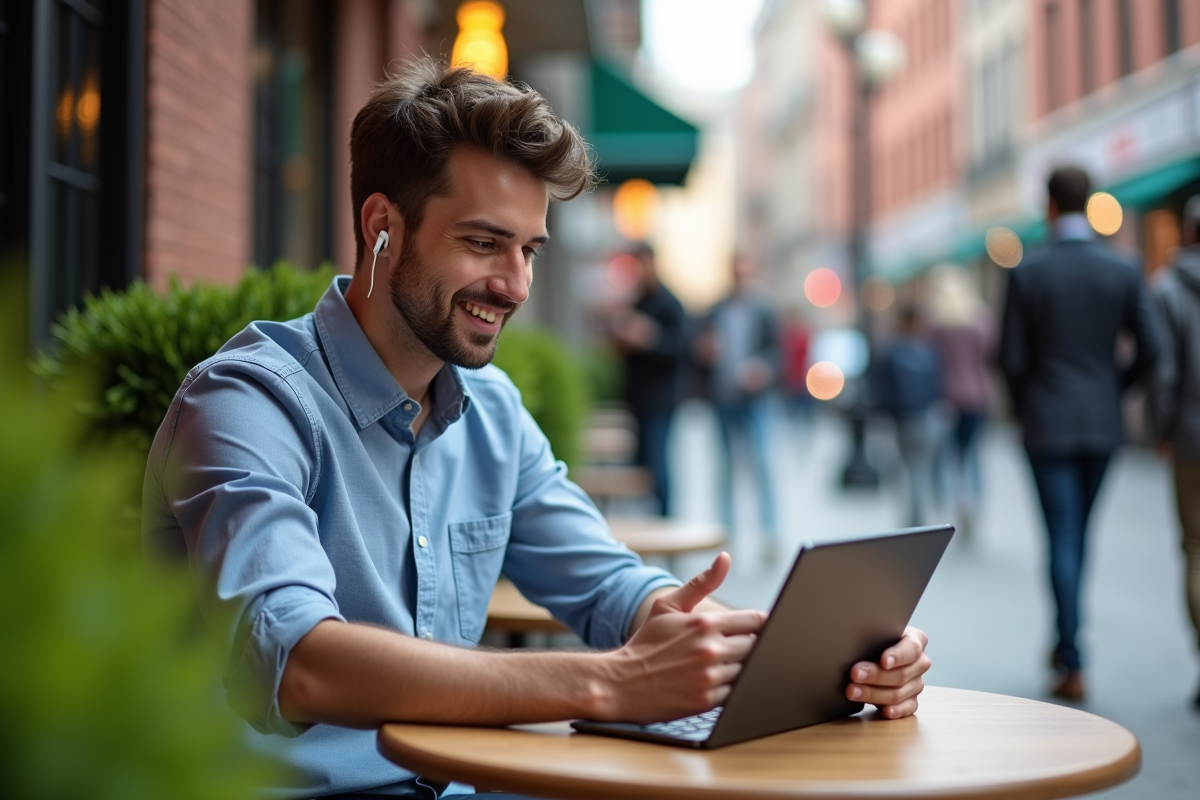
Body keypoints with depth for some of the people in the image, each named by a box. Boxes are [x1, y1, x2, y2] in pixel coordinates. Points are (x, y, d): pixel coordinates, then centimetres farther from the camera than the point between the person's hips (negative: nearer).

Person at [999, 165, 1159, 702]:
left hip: (1047, 423, -3)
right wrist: (1113, 389, 15)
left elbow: (1011, 356, -8)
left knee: (1062, 539, -1)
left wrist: (1023, 408, 10)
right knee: (1078, 533, 18)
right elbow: (1149, 351, -3)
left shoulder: (1028, 273, -9)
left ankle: (1073, 665, -3)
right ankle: (1065, 641, 30)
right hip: (1102, 422, 3)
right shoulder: (1123, 271, -2)